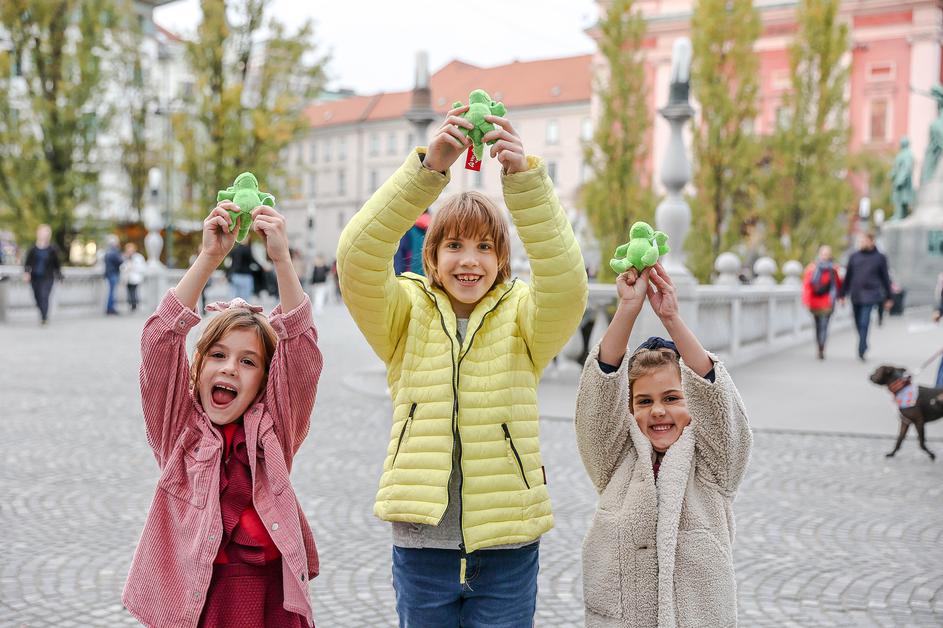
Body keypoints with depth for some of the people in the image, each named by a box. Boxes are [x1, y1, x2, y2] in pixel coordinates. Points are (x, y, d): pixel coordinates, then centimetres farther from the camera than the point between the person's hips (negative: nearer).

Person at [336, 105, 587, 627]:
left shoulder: (523, 319, 1)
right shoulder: (406, 316, 2)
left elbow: (565, 279, -20)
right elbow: (358, 256, -16)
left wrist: (523, 176, -32)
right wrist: (428, 166, -28)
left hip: (507, 548, 0)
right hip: (421, 542, 1)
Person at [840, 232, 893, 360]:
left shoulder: (880, 257, 2)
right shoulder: (854, 256, 7)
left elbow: (885, 277, 8)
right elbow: (847, 276, 12)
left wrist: (888, 298, 10)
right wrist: (842, 294, 11)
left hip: (870, 295, -3)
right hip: (855, 295, 3)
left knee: (864, 323, -13)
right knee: (859, 324, 9)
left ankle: (861, 351, -12)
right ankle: (864, 346, 27)